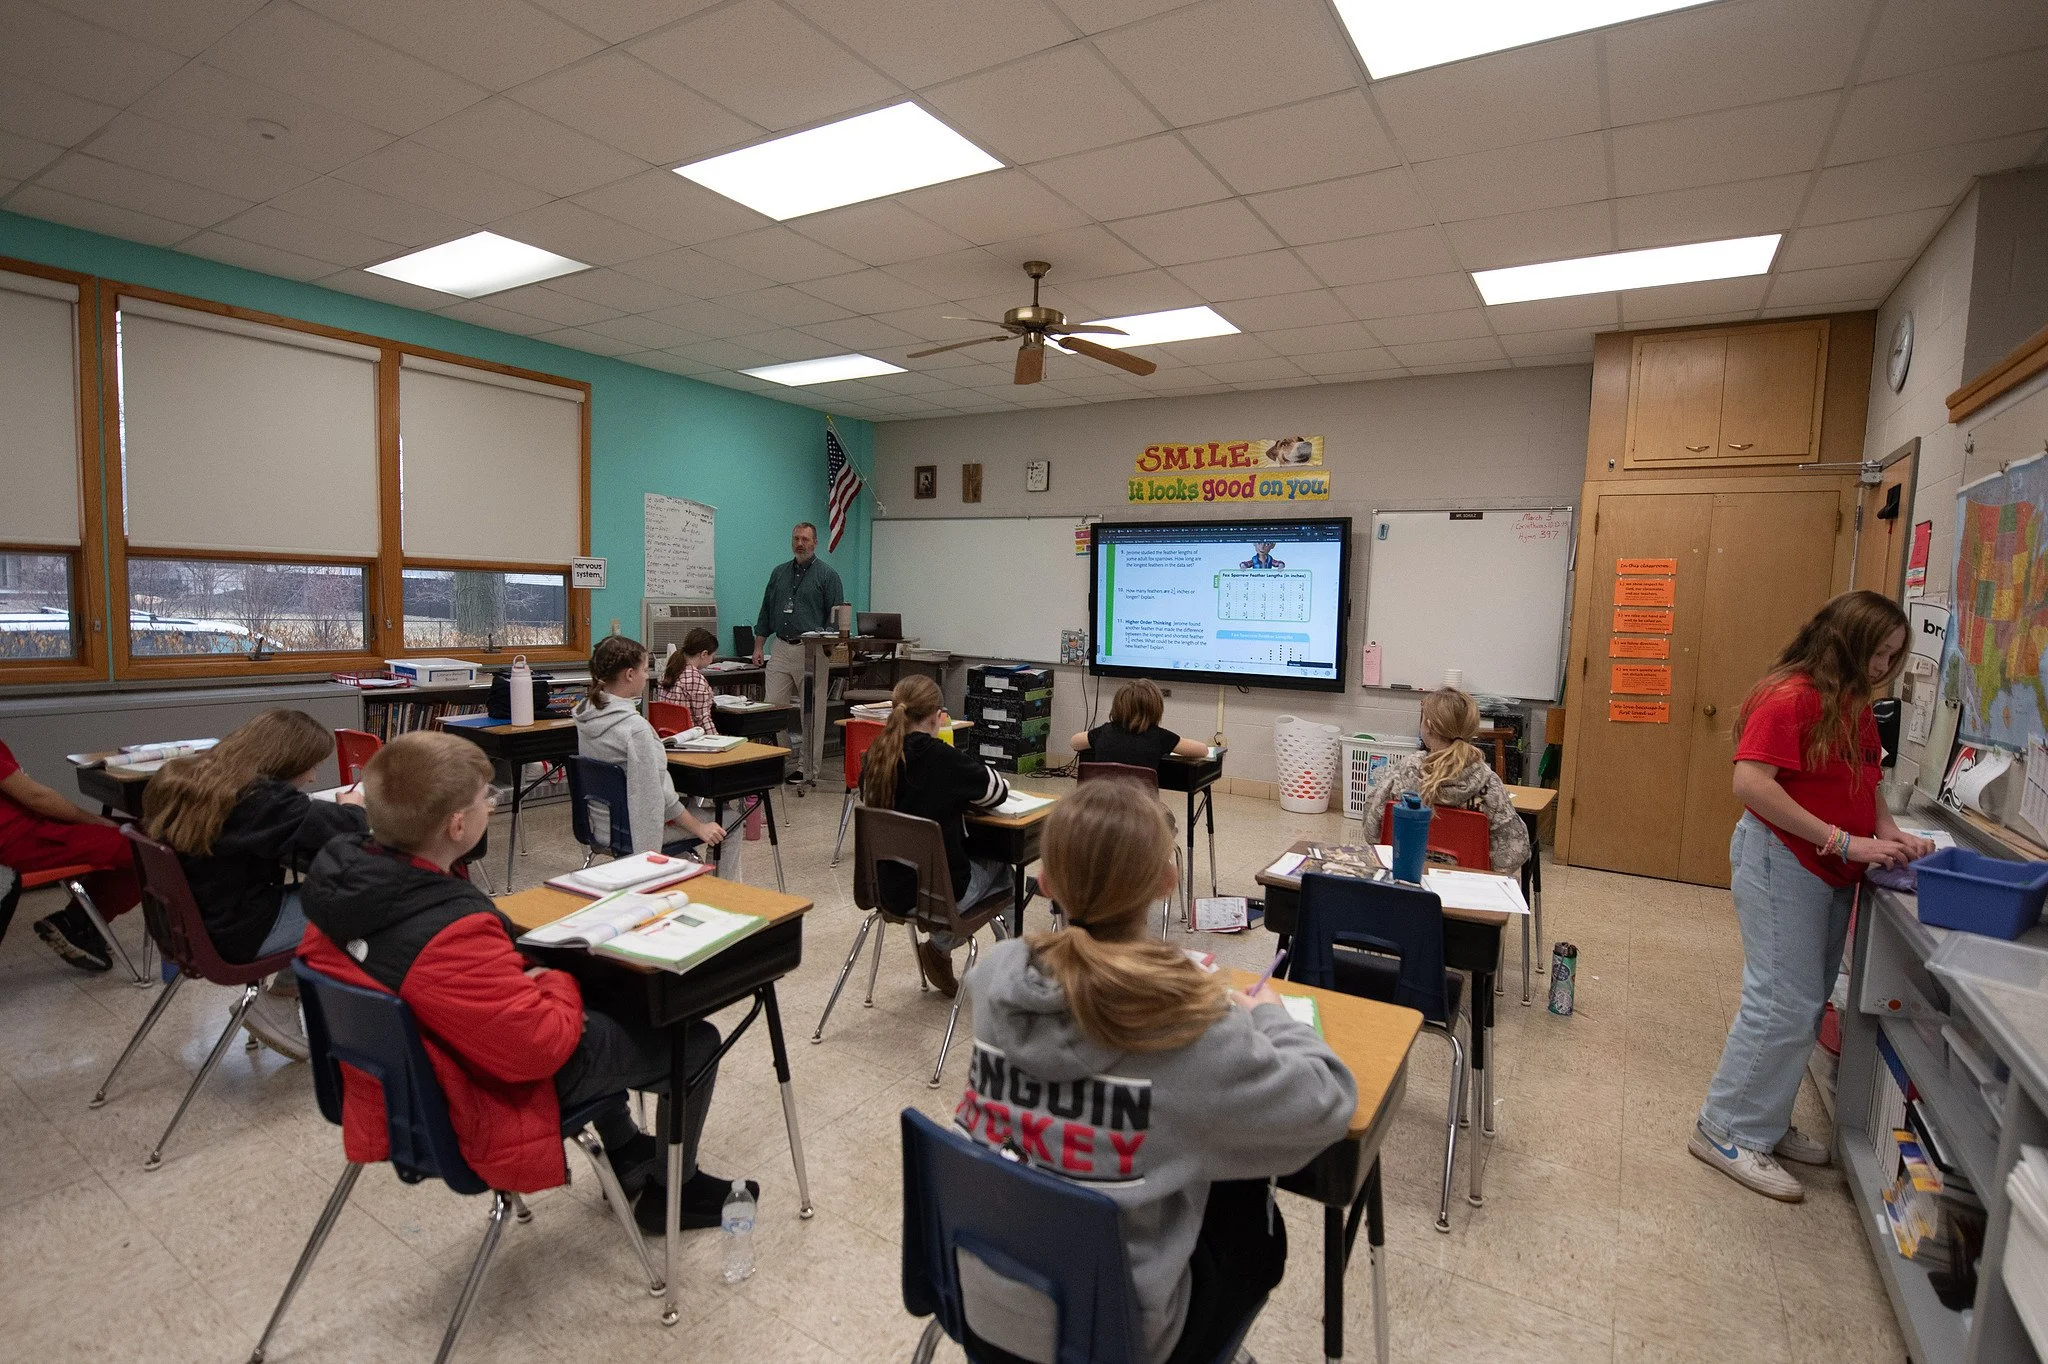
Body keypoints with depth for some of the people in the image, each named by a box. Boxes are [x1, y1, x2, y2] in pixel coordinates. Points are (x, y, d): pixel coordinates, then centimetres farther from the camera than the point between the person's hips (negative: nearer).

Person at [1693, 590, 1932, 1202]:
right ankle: (1727, 1132, 7)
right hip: (1781, 861, -9)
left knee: (1807, 1003, 14)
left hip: (1832, 873, 9)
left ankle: (1766, 1120, 28)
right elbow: (1751, 783, -25)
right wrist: (1844, 842, -23)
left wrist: (1889, 832, 0)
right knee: (1783, 1004, -6)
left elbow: (1865, 786, 20)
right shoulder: (1789, 697, -16)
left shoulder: (1855, 706, 12)